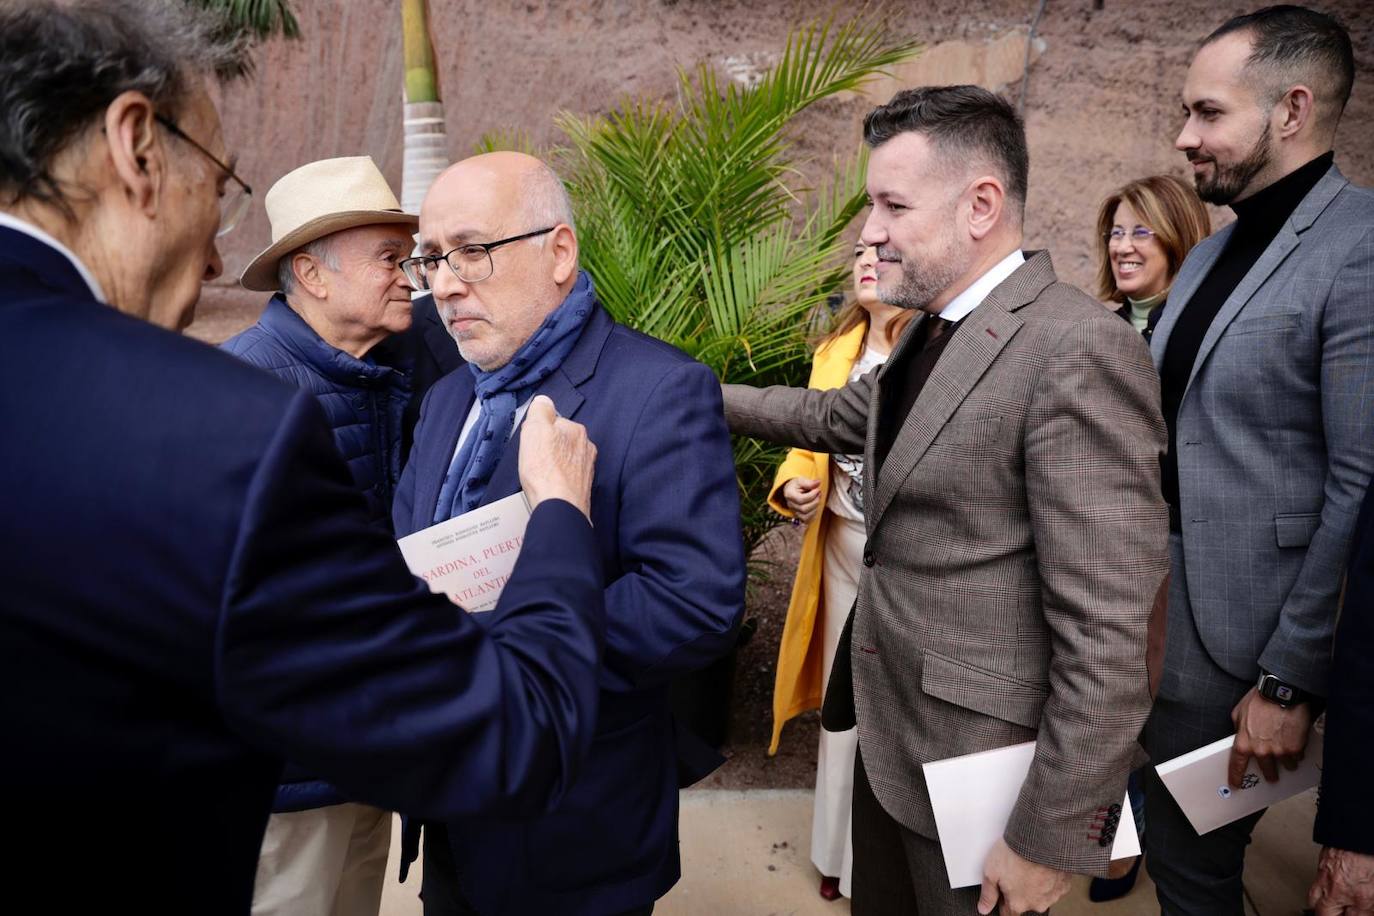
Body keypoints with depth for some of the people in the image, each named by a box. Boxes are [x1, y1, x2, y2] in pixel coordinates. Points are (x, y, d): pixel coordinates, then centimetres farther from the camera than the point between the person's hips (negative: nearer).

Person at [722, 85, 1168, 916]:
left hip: (976, 759, -8)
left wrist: (1051, 837, -20)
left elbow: (1107, 633, -25)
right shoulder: (933, 330, 5)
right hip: (891, 730, 8)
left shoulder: (1080, 350, -24)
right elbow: (838, 414, 22)